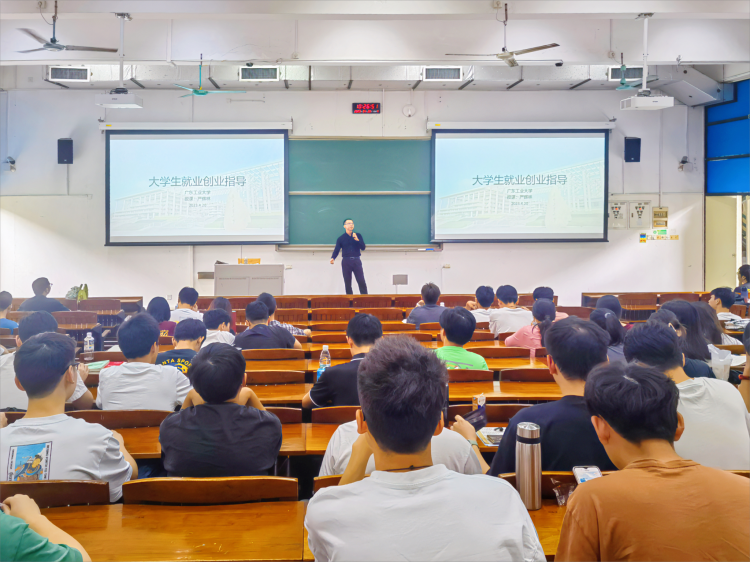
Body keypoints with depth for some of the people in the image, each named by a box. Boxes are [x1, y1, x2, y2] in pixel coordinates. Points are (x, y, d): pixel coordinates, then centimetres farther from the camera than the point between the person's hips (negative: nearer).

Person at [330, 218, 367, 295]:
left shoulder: (358, 236, 9)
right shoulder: (341, 238, 7)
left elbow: (363, 248, 1)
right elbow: (336, 250, 1)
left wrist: (357, 240, -14)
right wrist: (333, 258, -18)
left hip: (356, 261, 0)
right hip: (346, 261, 0)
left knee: (361, 281, -6)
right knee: (347, 283, 3)